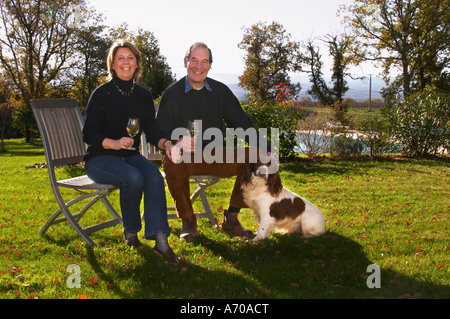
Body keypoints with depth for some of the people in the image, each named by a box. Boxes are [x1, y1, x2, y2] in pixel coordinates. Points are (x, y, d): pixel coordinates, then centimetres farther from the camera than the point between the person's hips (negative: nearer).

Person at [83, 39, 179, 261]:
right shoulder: (102, 93, -6)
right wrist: (115, 143, -28)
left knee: (154, 175, -27)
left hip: (131, 156, 4)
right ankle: (130, 231, -9)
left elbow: (151, 129, 5)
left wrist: (165, 143, -18)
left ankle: (160, 238, -32)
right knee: (133, 177, -33)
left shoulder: (143, 95, 9)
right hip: (100, 158, -4)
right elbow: (88, 134, -10)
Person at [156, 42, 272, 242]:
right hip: (185, 158, -2)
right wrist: (177, 143, -31)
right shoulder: (172, 94, -1)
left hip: (214, 157, 3)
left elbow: (242, 123, 3)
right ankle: (187, 221, -14)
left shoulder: (221, 91, 6)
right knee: (171, 160, -36)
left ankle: (231, 218, -7)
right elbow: (160, 132, -6)